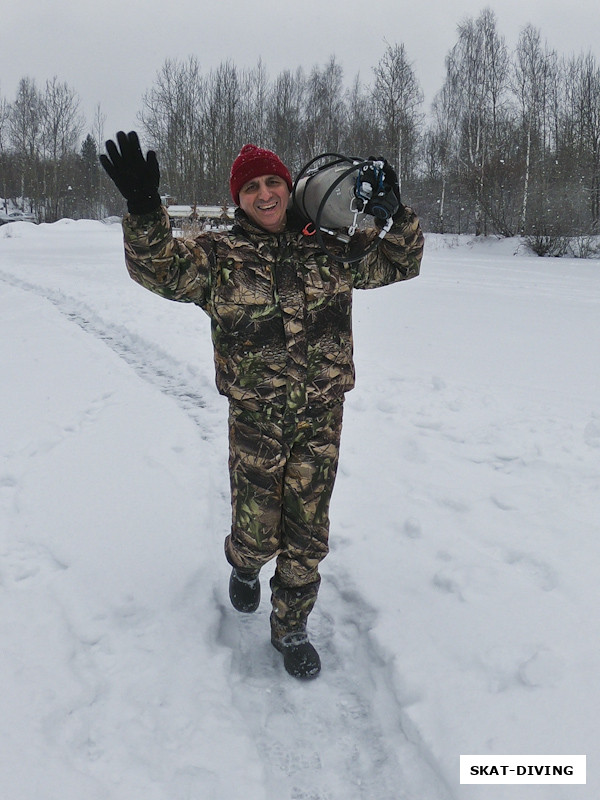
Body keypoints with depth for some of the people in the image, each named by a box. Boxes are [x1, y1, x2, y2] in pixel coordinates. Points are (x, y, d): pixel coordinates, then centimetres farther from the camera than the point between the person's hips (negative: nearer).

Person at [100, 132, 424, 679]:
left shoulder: (330, 249, 5)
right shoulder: (219, 254, -1)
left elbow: (398, 263, 14)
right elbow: (160, 270, -12)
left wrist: (397, 213, -3)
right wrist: (145, 210, -28)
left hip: (322, 415, 2)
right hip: (256, 418, -1)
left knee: (307, 532, 9)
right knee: (257, 530, 6)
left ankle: (290, 628, 31)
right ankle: (244, 566, 45)